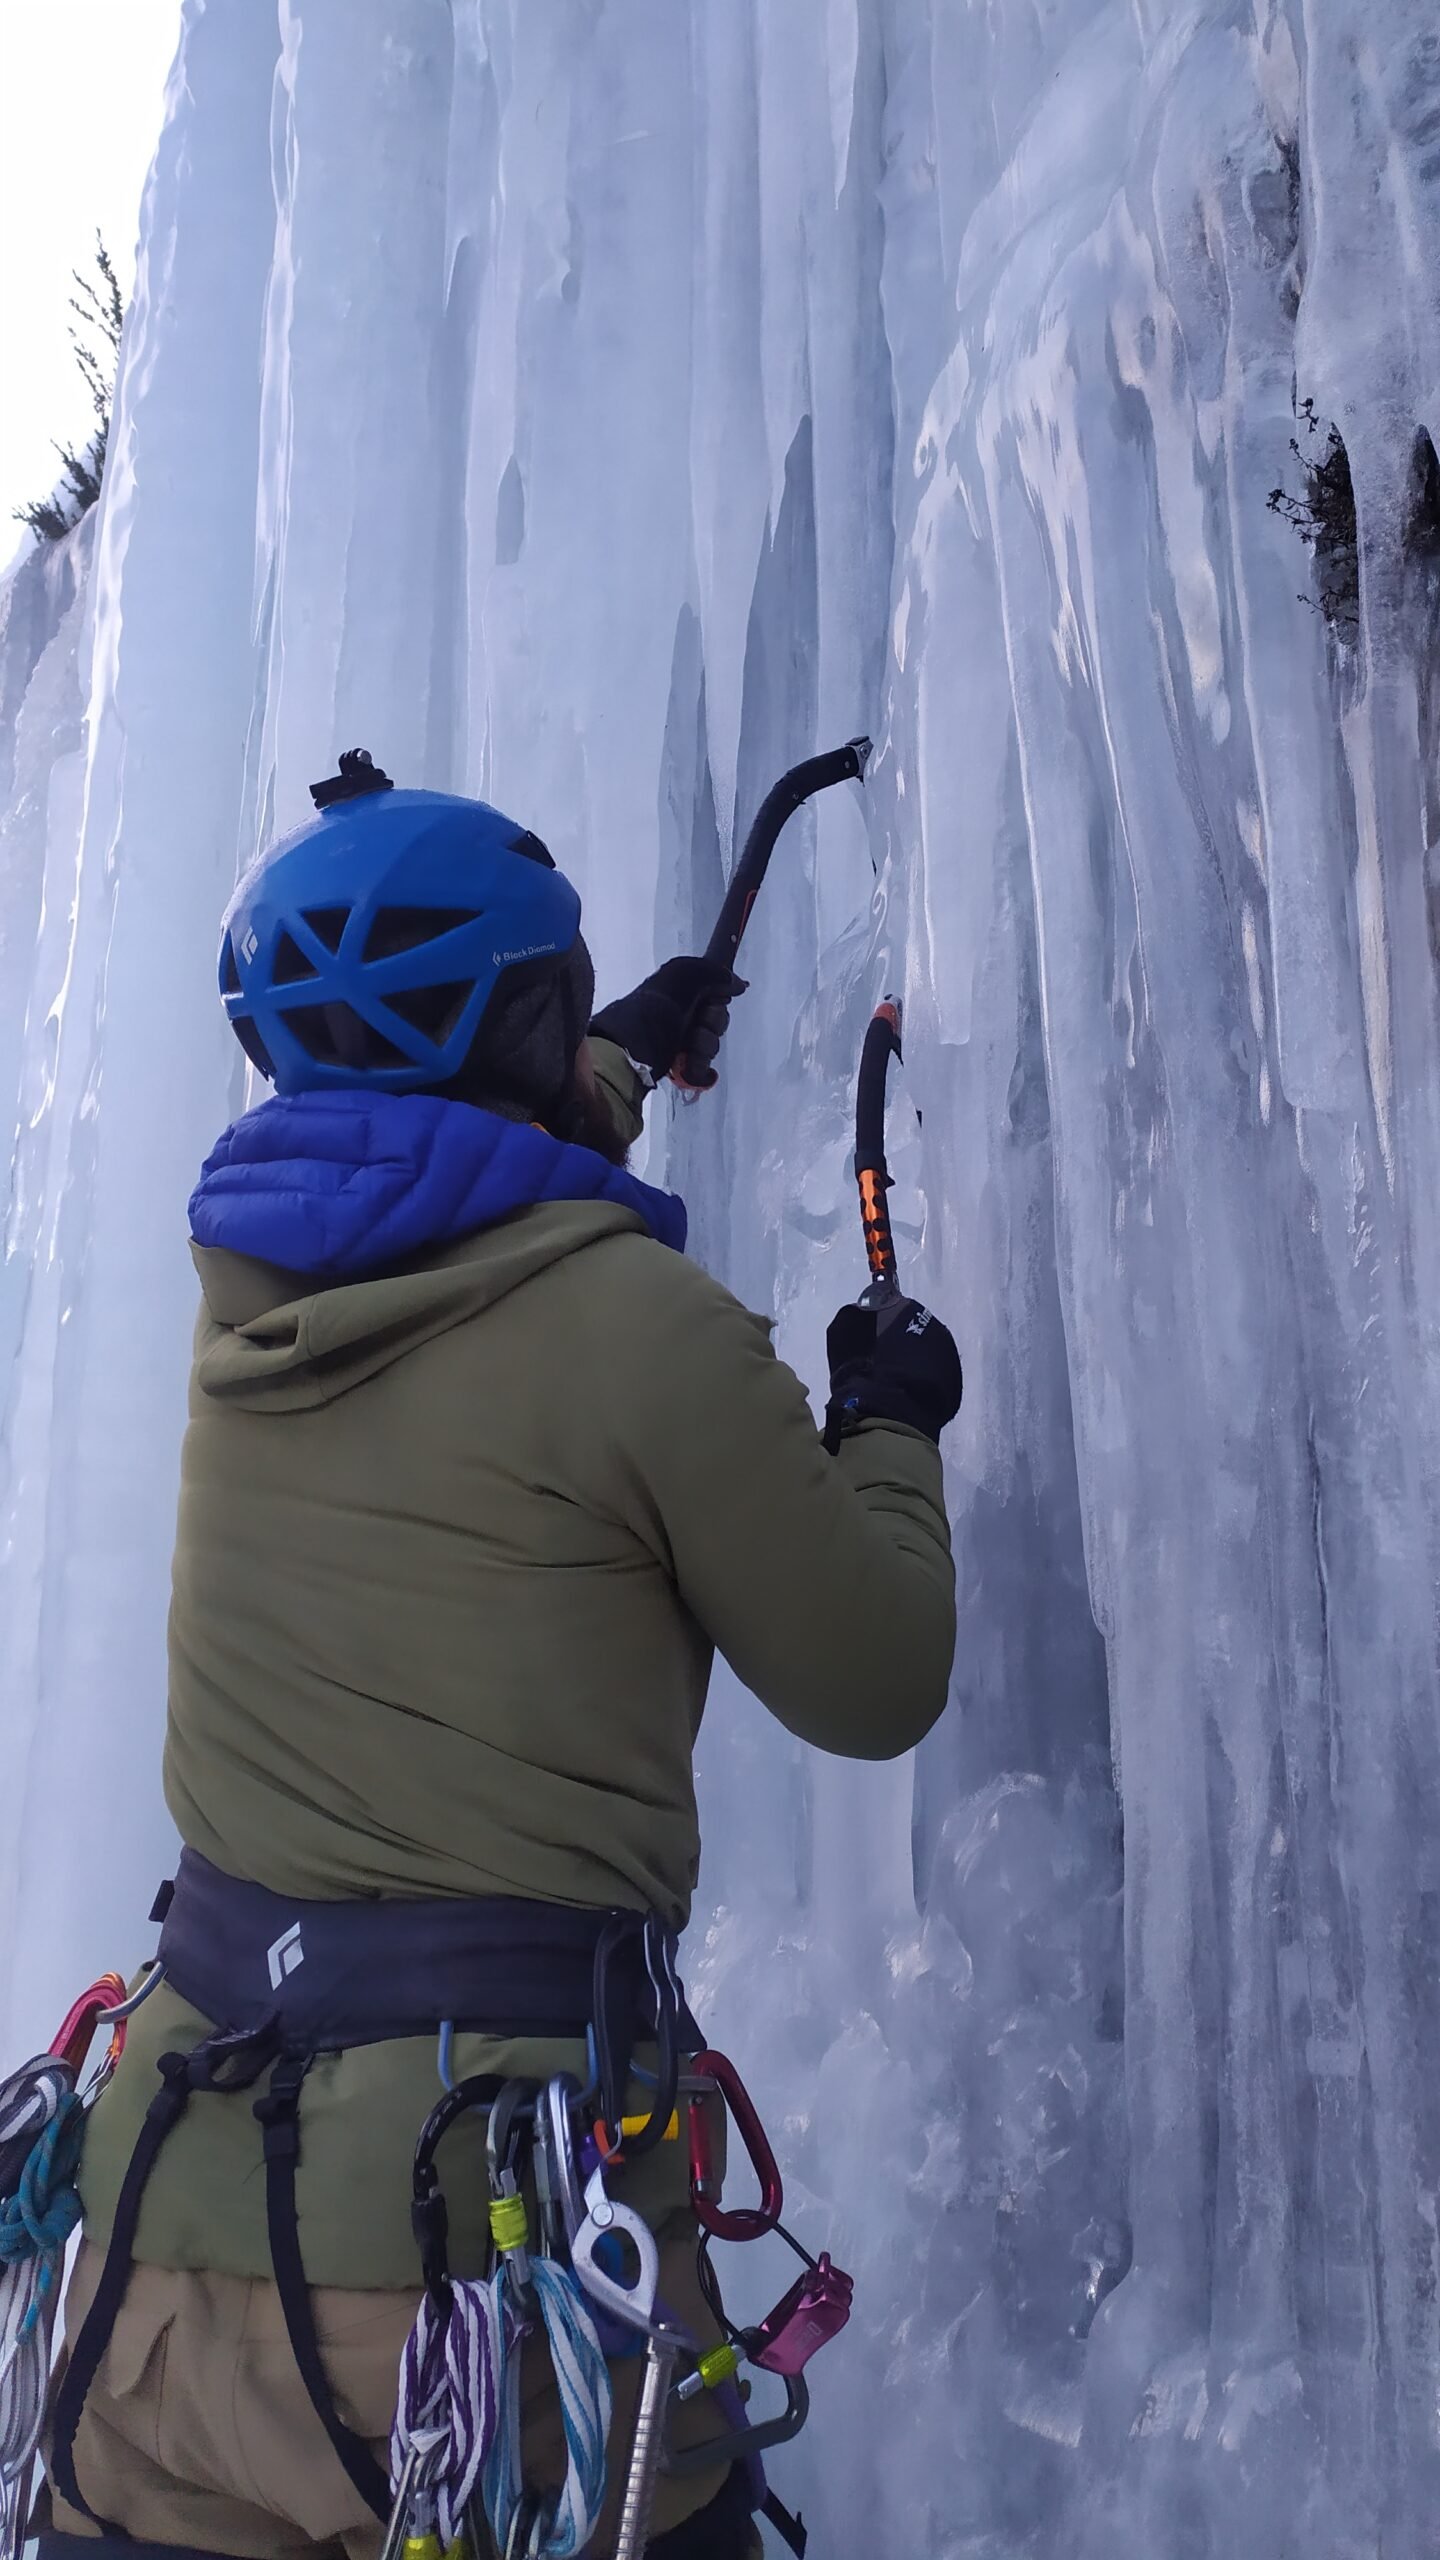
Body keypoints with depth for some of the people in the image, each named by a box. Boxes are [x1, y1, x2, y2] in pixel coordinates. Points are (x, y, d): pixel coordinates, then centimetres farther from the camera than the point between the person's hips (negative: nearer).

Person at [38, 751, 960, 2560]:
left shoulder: (243, 1276, 4)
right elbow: (872, 1689, -4)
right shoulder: (644, 1323, -15)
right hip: (501, 2206, -5)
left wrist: (618, 1066, 43)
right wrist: (889, 1434, 13)